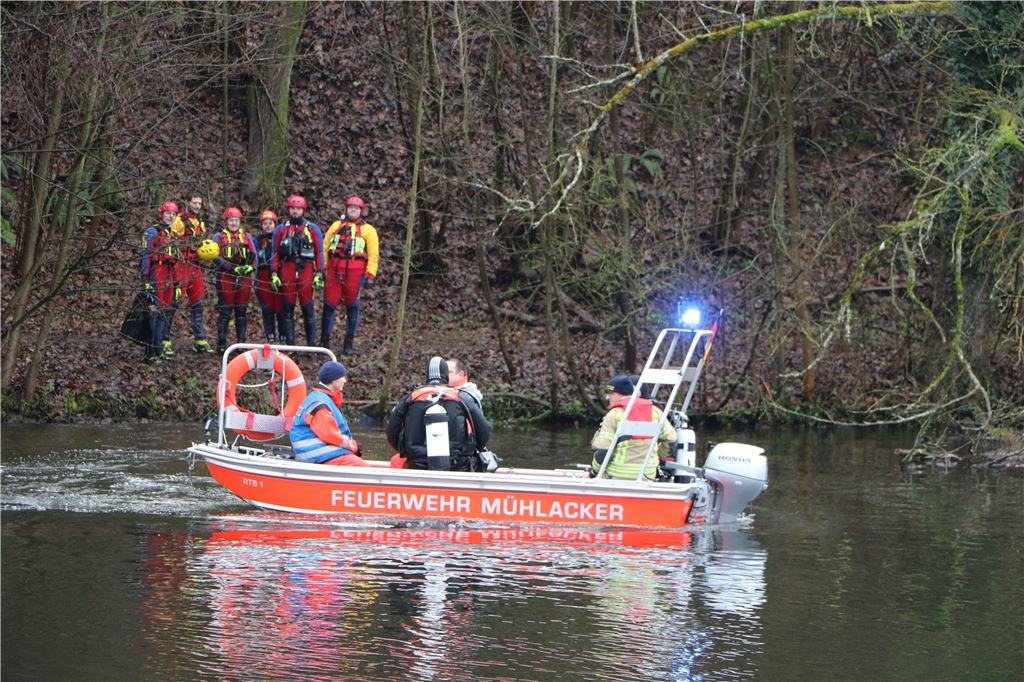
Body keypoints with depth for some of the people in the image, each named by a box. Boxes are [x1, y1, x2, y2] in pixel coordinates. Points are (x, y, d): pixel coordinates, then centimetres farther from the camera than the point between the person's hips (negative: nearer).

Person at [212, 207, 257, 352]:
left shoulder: (246, 237, 16)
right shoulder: (220, 237, 6)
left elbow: (254, 256, 12)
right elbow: (216, 258, -5)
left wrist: (250, 267, -10)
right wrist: (233, 268, -16)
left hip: (244, 278, 3)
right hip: (226, 278, -3)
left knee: (242, 311, 5)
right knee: (225, 312, -3)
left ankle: (242, 343, 9)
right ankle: (221, 344, 0)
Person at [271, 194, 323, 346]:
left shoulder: (313, 229, 8)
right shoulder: (281, 229, 11)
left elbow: (319, 252, 6)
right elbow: (275, 253, 11)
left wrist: (319, 275, -1)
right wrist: (274, 274, 3)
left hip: (306, 271, -1)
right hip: (287, 272, 1)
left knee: (308, 308, -3)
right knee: (287, 308, 2)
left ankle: (311, 343, 2)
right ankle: (289, 343, 6)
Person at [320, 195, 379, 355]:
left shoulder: (368, 230, 9)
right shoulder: (336, 226, 17)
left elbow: (373, 255, 4)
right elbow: (325, 247, 18)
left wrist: (370, 275, -5)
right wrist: (322, 268, 9)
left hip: (355, 273, -2)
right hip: (334, 271, 2)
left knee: (352, 308, 2)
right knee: (329, 306, 0)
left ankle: (348, 344, 8)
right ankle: (324, 341, 8)